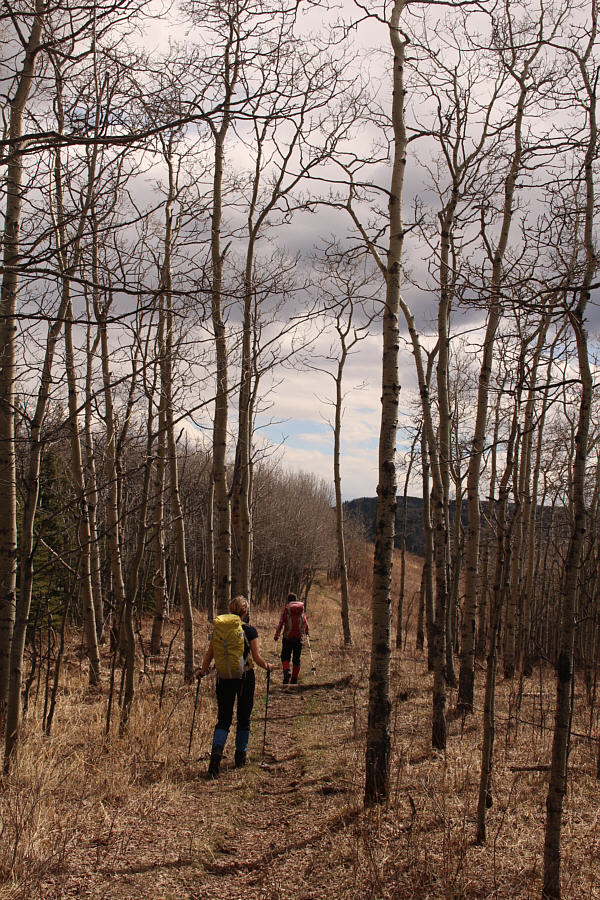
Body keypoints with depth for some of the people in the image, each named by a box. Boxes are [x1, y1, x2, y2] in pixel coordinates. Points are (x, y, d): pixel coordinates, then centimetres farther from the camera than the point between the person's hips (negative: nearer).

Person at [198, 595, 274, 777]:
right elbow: (257, 658, -7)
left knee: (223, 719, 6)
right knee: (243, 718, 14)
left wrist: (202, 672, 19)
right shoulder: (250, 631, -7)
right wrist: (267, 666, 12)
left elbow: (209, 655, 3)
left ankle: (217, 750, -18)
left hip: (224, 678, 2)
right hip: (245, 677, -2)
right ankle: (240, 756, 21)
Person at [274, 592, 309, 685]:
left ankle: (286, 671, -19)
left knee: (285, 657, 7)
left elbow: (280, 623, -6)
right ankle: (294, 679, 9)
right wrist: (306, 631, 35)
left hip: (288, 637, -2)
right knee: (296, 659, 10)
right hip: (299, 638, 2)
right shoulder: (301, 610, 6)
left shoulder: (286, 610, -3)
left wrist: (277, 635, -1)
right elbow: (305, 623, 15)